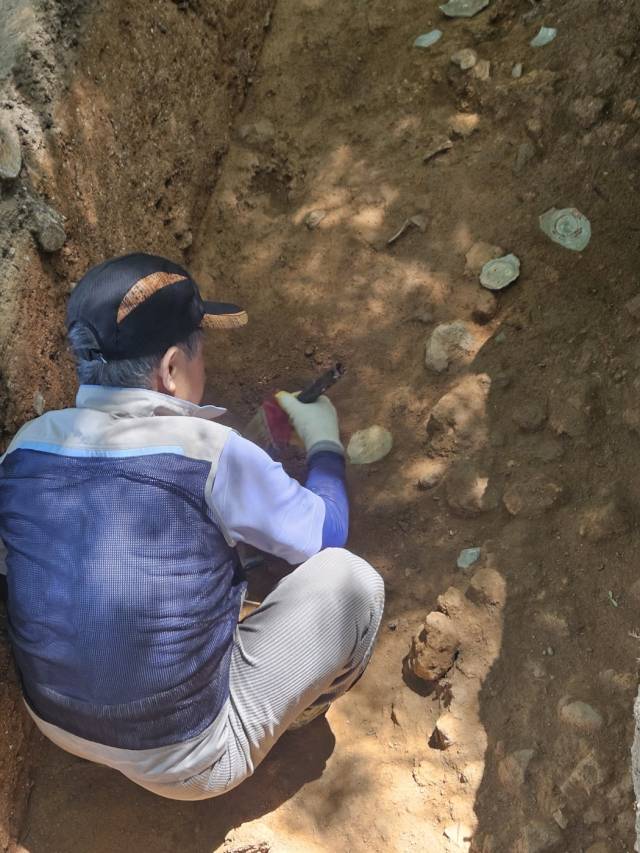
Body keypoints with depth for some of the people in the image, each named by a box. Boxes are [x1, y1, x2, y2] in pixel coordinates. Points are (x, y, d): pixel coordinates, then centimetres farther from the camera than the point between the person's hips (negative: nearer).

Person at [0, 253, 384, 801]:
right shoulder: (209, 452, -25)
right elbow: (326, 533, -8)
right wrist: (324, 442, 11)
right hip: (188, 764, -6)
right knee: (350, 579, 0)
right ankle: (295, 716, 25)